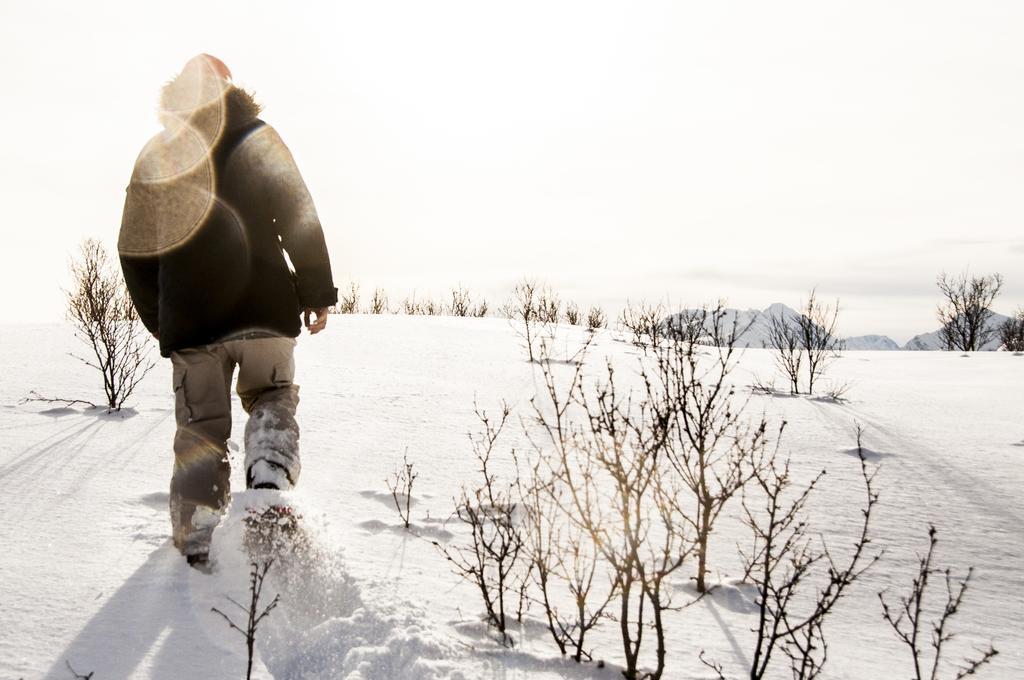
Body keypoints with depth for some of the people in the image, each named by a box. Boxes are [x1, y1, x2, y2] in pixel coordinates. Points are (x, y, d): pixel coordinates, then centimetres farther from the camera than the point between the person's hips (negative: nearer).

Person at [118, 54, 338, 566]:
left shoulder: (154, 156, 11)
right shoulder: (256, 138, 2)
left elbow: (134, 250, 13)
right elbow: (298, 216, -7)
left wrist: (158, 319, 21)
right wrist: (317, 292, -2)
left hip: (188, 318, 2)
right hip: (264, 308, -2)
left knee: (200, 429, 9)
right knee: (271, 400, 16)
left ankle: (196, 546, 7)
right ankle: (270, 477, -12)